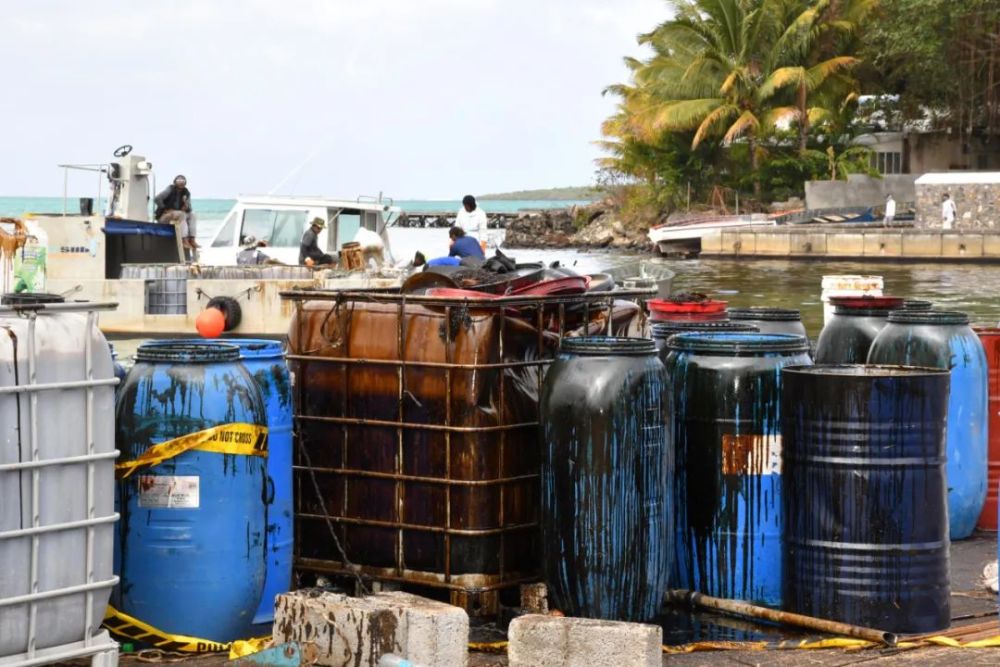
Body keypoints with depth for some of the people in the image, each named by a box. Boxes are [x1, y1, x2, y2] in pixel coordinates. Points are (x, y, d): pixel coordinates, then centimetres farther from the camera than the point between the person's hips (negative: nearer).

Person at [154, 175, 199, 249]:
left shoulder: (186, 193, 6)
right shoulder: (170, 189, -11)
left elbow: (188, 209, 4)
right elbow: (157, 199, -21)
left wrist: (186, 207, -20)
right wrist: (165, 209, -22)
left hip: (176, 215, 7)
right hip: (162, 216, -7)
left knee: (192, 214, -7)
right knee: (181, 214, -30)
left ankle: (192, 239, -16)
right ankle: (184, 241, -39)